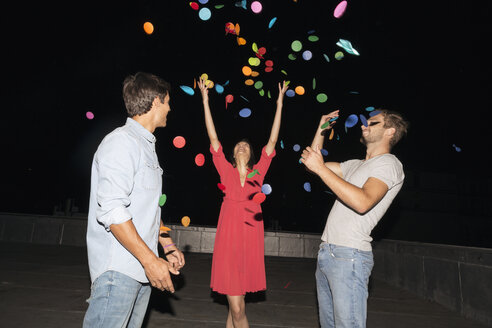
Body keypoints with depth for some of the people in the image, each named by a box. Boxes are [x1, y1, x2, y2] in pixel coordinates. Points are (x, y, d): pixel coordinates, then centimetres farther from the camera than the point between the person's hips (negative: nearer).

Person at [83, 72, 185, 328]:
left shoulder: (147, 146, 17)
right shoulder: (121, 142, -13)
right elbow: (111, 209, -22)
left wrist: (167, 245, 18)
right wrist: (151, 260, -21)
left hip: (141, 269, 9)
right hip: (118, 268, -9)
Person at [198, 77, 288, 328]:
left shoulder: (258, 172, 9)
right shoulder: (226, 170, 7)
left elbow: (272, 141, 7)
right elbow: (213, 138, 4)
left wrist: (279, 103, 8)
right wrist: (205, 101, 4)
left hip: (251, 238, 2)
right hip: (229, 238, -1)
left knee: (236, 304, 12)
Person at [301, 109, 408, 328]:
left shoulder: (389, 164, -6)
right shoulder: (356, 165, 21)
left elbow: (363, 202, -24)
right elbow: (313, 163, 25)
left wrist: (321, 168, -21)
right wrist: (322, 129, 20)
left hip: (349, 256, -8)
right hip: (326, 252, 8)